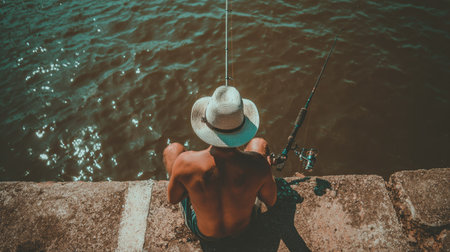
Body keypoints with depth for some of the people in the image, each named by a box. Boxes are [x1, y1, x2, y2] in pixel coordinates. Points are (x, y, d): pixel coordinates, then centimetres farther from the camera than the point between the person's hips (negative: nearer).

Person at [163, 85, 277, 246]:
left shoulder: (185, 163, -37)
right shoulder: (258, 165, -36)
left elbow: (172, 199, -14)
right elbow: (271, 202, -14)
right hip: (243, 228, 1)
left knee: (172, 149, 11)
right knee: (259, 143, 11)